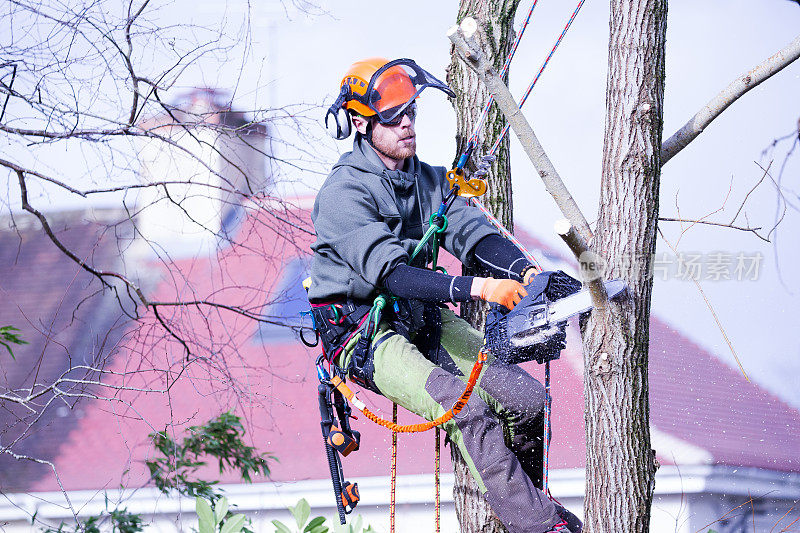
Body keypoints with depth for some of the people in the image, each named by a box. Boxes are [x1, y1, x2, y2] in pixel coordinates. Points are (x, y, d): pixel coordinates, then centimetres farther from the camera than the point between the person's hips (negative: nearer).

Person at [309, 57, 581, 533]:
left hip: (423, 317, 7)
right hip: (362, 330, -7)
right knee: (466, 411, -29)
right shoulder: (344, 194, -17)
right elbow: (390, 273, -29)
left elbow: (471, 231, -5)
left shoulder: (428, 180, 9)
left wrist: (526, 271, -25)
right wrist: (476, 288, -39)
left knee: (527, 400, -11)